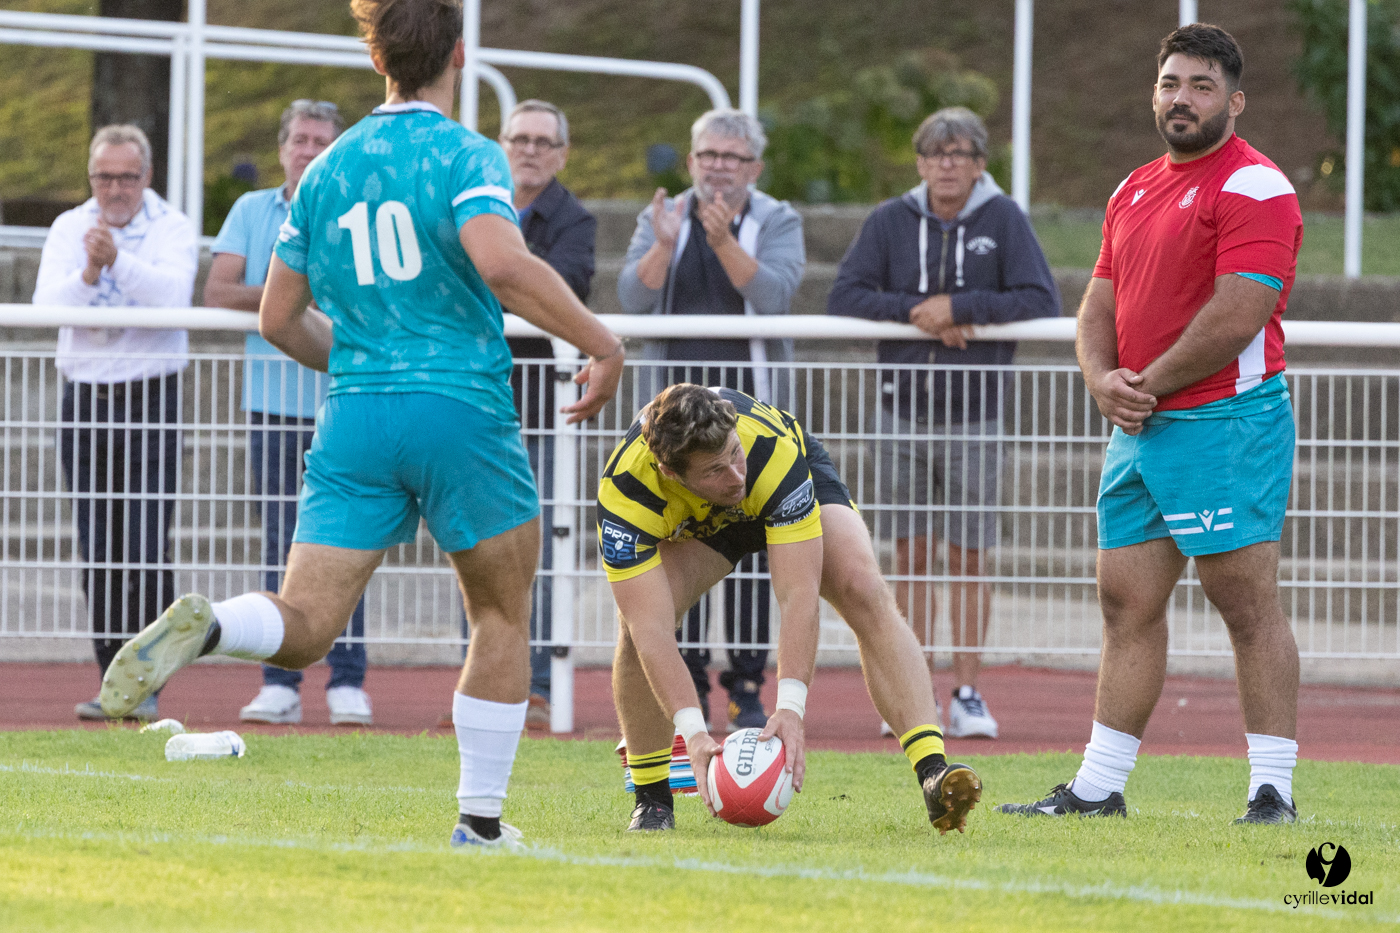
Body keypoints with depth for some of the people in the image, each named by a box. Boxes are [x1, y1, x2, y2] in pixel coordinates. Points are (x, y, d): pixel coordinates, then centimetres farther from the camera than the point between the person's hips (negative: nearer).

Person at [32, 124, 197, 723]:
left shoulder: (173, 229, 0)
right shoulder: (68, 229, 8)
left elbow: (172, 294, -19)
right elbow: (47, 304, -6)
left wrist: (118, 259, -32)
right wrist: (87, 273, -23)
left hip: (151, 402, -3)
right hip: (84, 399, 3)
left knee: (146, 551, -9)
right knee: (96, 554, 3)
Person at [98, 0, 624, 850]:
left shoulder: (326, 170, 12)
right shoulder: (466, 155, -5)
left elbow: (279, 318, 17)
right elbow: (501, 263, -23)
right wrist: (602, 344, -15)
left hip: (355, 422, 4)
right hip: (463, 412, -4)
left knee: (302, 628, -1)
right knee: (504, 617, 15)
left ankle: (205, 627, -34)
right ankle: (481, 819, 16)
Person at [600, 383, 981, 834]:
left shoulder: (773, 446, -42)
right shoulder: (624, 488, -40)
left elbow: (798, 593, -43)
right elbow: (649, 627, -41)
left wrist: (790, 707, -52)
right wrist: (692, 730, -50)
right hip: (692, 523, 1)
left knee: (866, 594, -25)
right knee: (637, 623, -23)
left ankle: (933, 775, -30)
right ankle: (651, 798, -4)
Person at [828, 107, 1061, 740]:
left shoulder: (1004, 219, -2)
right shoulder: (891, 222, 3)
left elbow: (1041, 302, -10)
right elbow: (843, 296, -3)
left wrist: (959, 307, -16)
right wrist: (915, 311, -16)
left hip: (974, 415, -2)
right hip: (904, 414, 2)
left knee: (970, 557, 1)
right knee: (912, 556, 3)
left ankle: (967, 694, 6)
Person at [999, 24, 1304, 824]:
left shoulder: (1254, 188, -9)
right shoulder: (1135, 191, 18)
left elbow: (1237, 317, -18)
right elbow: (1101, 303, 19)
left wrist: (1150, 386, -10)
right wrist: (1103, 380, -2)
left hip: (1225, 424, -8)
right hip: (1141, 430, 9)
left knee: (1249, 605, -7)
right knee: (1127, 605, 8)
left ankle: (1275, 791, -5)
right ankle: (1099, 789, 12)